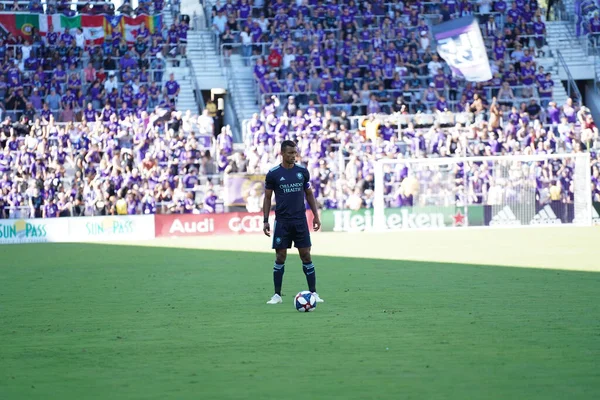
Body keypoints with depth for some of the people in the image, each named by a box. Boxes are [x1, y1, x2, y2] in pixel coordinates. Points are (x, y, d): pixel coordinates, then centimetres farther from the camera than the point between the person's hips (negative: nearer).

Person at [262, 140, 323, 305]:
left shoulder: (302, 171, 4)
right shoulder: (273, 173, -2)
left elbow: (309, 194, 12)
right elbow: (267, 197, 4)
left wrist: (316, 215, 6)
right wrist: (266, 220, -2)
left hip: (300, 221, 1)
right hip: (282, 221, -1)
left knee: (306, 255, -1)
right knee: (280, 257, 0)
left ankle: (313, 293, 2)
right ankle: (277, 295, 7)